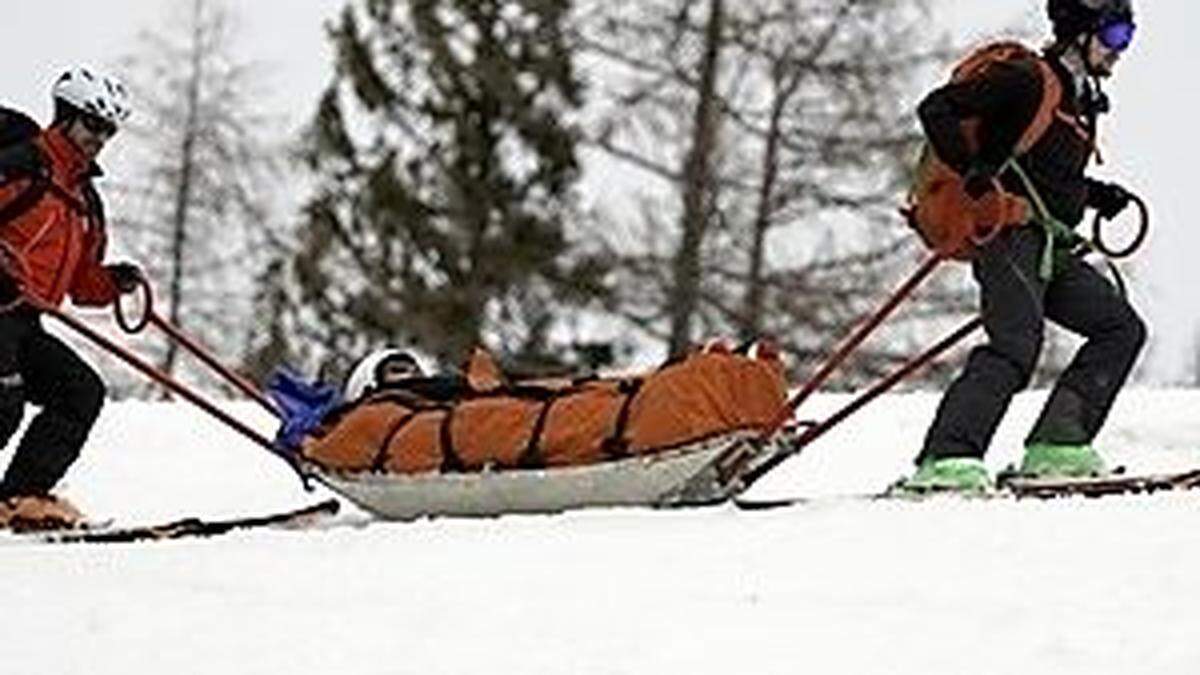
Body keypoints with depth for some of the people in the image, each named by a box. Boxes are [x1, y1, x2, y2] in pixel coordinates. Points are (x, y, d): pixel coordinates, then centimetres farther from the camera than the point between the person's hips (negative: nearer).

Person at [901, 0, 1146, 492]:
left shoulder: (1083, 101, 22)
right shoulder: (1024, 79, -4)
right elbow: (936, 110, -10)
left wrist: (1096, 195, 17)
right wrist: (971, 170, -21)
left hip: (1049, 248, 9)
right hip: (1008, 234, -9)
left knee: (1122, 329, 3)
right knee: (1016, 347, -24)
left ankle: (1056, 444, -2)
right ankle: (947, 460, -28)